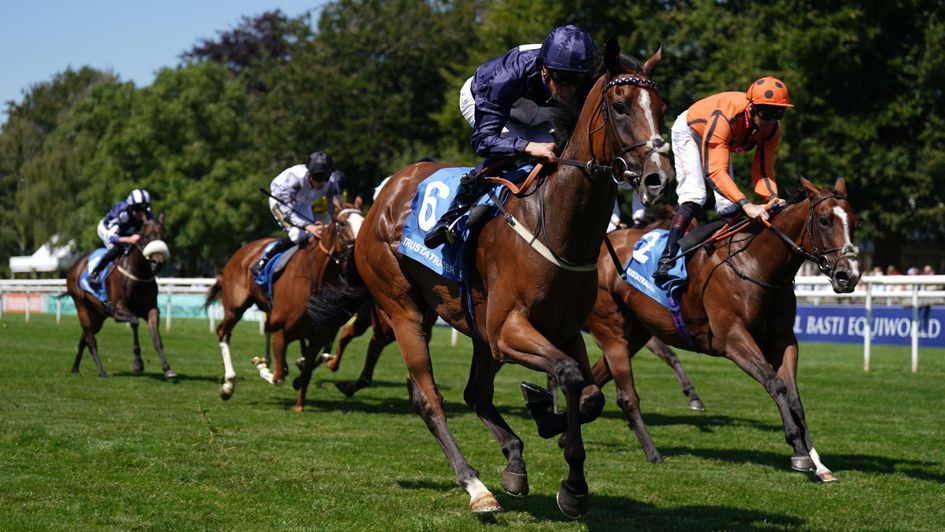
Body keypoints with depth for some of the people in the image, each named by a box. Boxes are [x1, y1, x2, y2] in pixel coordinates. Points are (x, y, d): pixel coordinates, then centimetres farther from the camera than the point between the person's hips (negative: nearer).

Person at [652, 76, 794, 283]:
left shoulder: (772, 128, -28)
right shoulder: (724, 116, -46)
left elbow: (763, 171, -23)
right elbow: (715, 170, -51)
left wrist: (773, 198, -45)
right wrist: (746, 204, -62)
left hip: (723, 142, 6)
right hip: (689, 132, -6)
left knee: (729, 205, -4)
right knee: (693, 196, -22)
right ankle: (666, 260, -24)